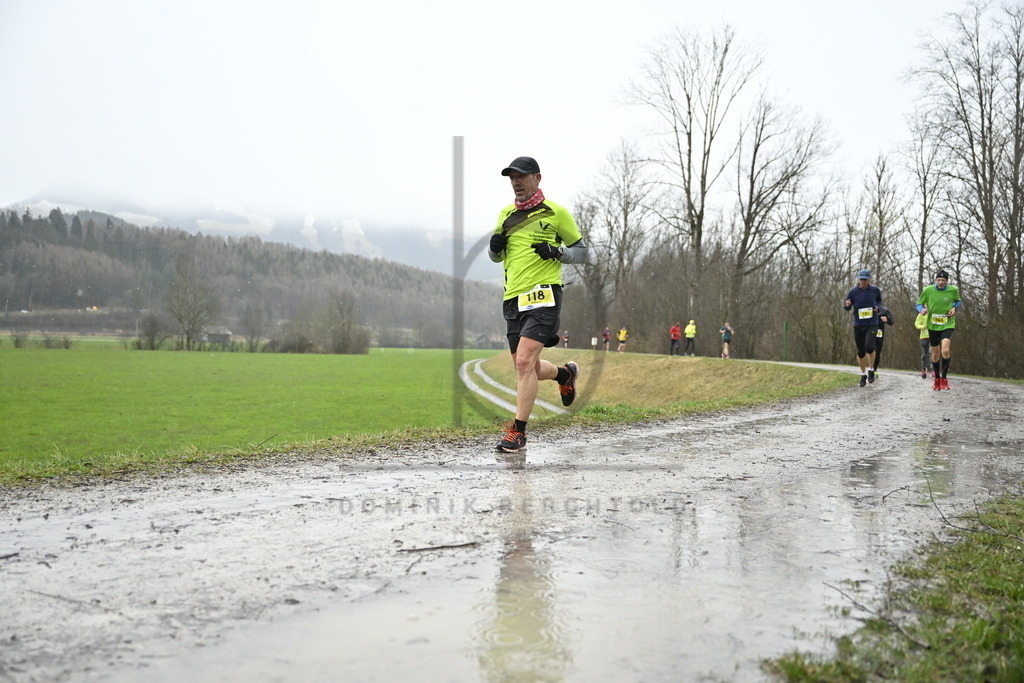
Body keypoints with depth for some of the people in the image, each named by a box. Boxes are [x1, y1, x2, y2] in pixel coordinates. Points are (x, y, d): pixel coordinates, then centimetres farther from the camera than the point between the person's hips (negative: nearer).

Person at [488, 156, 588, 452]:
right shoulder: (506, 214, 15)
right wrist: (495, 247, 1)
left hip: (543, 295, -6)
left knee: (524, 362, -18)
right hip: (512, 299, 6)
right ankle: (566, 373, 46)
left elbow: (582, 252, 6)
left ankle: (518, 432, -10)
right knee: (528, 368, 14)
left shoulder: (556, 212, 0)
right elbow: (496, 258, 25)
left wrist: (557, 252, -13)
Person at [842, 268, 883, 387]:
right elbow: (847, 308, 4)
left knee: (869, 346, -22)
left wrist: (877, 307, -3)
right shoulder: (853, 292, -2)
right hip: (858, 325, 1)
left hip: (872, 324, -1)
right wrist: (847, 305, -20)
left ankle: (871, 370, 0)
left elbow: (879, 301, 19)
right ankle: (863, 375, 24)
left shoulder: (875, 290, 0)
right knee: (860, 352, 6)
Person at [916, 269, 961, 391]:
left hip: (947, 325, -1)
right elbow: (919, 304, 4)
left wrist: (955, 308, -4)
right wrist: (922, 309, -18)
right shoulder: (928, 290, -6)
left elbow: (957, 301, 16)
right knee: (935, 353, 11)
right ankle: (937, 379, 30)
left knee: (945, 351, -21)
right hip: (932, 325, 2)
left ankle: (944, 378, -4)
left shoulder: (953, 290, -4)